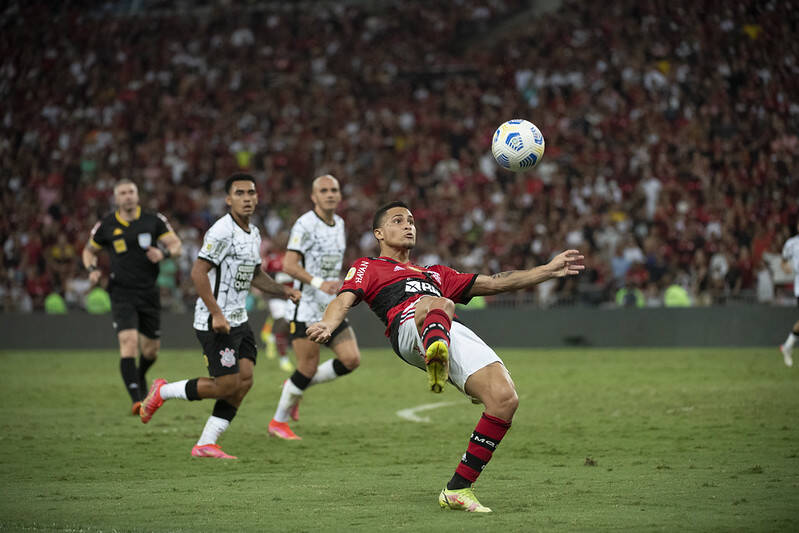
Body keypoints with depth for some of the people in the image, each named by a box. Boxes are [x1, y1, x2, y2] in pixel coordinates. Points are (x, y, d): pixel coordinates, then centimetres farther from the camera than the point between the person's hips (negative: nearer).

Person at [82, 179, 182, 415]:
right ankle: (136, 399, -25)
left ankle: (140, 375, 47)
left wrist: (164, 251, -21)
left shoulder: (154, 220, 2)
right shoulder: (106, 225, 2)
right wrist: (92, 269, -3)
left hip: (149, 293, 2)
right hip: (122, 295, -2)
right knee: (129, 341, -21)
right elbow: (89, 250, 17)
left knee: (151, 349, 11)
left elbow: (176, 245, 2)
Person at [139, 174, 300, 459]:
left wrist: (284, 290, 12)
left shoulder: (253, 234, 13)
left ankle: (206, 444, 7)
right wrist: (216, 314, -25)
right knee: (226, 384, -9)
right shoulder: (222, 231, -17)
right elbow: (198, 272, -22)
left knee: (244, 379, 1)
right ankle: (162, 392, 10)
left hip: (238, 320, 9)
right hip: (215, 322, -9)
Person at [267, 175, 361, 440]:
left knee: (351, 360, -4)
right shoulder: (305, 225, -13)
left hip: (331, 308, 7)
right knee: (308, 368, -6)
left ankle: (297, 386, 17)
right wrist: (319, 283, -31)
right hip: (306, 308, -7)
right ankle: (278, 422, 13)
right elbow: (289, 265, -20)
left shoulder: (339, 224, 12)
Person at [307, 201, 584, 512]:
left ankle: (457, 490, -10)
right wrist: (326, 326, -14)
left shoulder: (435, 274, 45)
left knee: (505, 399, -18)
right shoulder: (368, 268, 30)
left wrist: (550, 269, 40)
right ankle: (436, 357, -80)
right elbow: (345, 299, 10)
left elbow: (493, 284, 44)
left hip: (459, 336, 6)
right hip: (410, 327, -6)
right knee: (441, 304, -41)